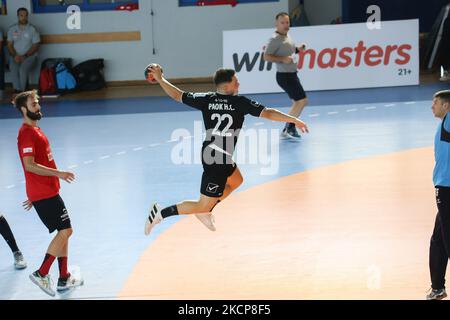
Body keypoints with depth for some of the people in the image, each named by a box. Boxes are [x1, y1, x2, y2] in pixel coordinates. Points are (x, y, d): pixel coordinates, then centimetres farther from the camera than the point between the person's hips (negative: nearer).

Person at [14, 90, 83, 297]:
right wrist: (58, 173, -24)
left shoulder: (35, 130, 16)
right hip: (44, 194, -10)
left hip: (48, 192, 10)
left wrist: (33, 196, 24)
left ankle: (64, 279, 17)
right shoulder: (26, 133, -15)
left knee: (63, 232, 12)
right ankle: (41, 274, -6)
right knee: (65, 231, -10)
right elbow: (30, 166, -23)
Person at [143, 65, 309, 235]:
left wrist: (160, 79, 18)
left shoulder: (206, 99, 0)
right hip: (219, 160, -8)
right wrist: (294, 120, -6)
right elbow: (267, 113, -13)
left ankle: (205, 211, 29)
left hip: (209, 152, 8)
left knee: (236, 180, 32)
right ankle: (162, 212, -6)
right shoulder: (240, 102, -13)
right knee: (203, 206, 0)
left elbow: (178, 96, 6)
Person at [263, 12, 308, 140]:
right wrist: (283, 59, -28)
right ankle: (289, 128, -7)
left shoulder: (287, 37, 11)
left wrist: (298, 49, 10)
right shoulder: (275, 39, -17)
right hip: (284, 75, -10)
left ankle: (289, 129, 22)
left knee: (297, 102, 15)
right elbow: (266, 57, -21)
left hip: (291, 74, 10)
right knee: (302, 100, -12)